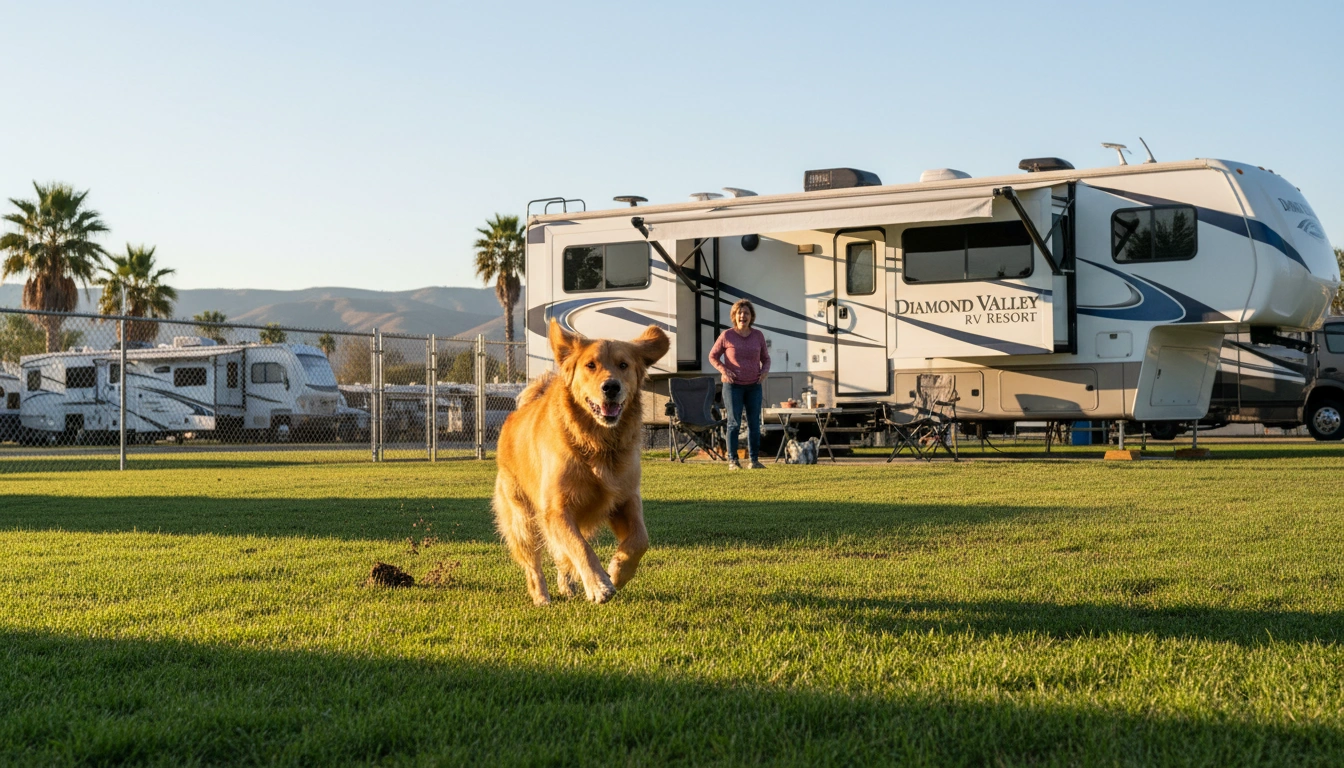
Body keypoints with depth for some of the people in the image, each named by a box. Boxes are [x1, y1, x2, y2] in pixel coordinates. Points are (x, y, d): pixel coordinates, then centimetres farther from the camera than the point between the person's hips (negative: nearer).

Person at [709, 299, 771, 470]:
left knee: (754, 423, 5)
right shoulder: (726, 336, -5)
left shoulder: (758, 335, 3)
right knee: (734, 422, -3)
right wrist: (723, 370, -12)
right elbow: (713, 356, 4)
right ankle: (732, 460, 2)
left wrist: (765, 371, -6)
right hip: (733, 385, -3)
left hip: (754, 386, 3)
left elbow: (765, 358, 14)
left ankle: (754, 460, 11)